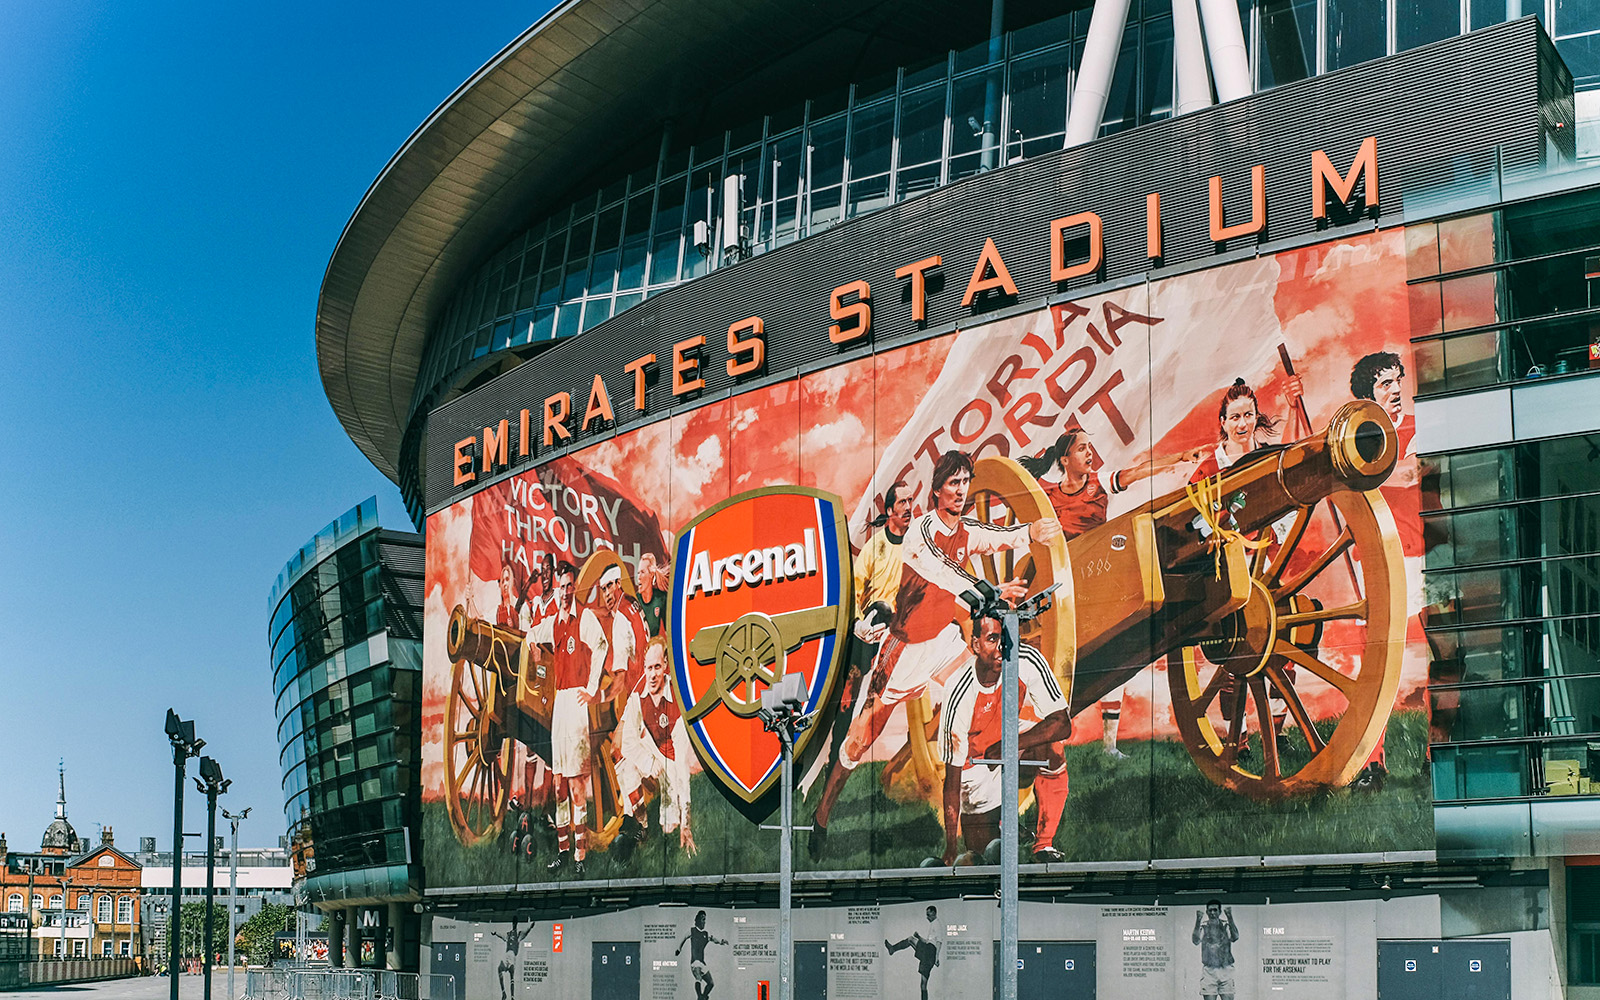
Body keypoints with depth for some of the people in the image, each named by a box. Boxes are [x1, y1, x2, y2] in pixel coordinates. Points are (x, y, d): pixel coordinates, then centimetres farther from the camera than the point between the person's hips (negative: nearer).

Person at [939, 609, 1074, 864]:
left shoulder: (1027, 661, -25)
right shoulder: (959, 698, -32)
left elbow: (1063, 723, -25)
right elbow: (952, 780, -27)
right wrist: (950, 848, -30)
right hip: (976, 764, -3)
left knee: (1053, 746, -29)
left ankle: (1044, 843, -14)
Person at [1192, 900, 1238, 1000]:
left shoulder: (1226, 925, 4)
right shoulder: (1203, 926, 4)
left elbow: (1235, 937, -14)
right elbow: (1196, 940, -12)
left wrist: (1230, 918, -21)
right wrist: (1198, 921, -20)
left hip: (1225, 970, 0)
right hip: (1208, 970, 0)